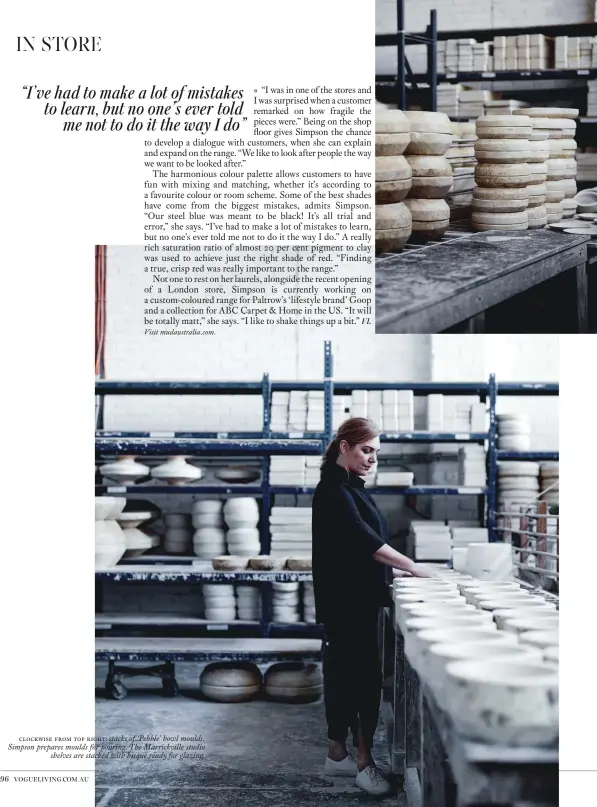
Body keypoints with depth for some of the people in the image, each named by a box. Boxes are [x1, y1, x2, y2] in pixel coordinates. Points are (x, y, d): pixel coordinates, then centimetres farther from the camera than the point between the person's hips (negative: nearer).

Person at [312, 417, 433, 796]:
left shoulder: (351, 487, 15)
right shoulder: (333, 490, -16)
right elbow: (362, 539, -24)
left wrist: (390, 575, 12)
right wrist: (414, 568, -24)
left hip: (358, 597, 9)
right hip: (345, 599, -9)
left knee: (345, 673, 12)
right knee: (366, 675, -7)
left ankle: (337, 754, 19)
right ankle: (364, 761, -1)